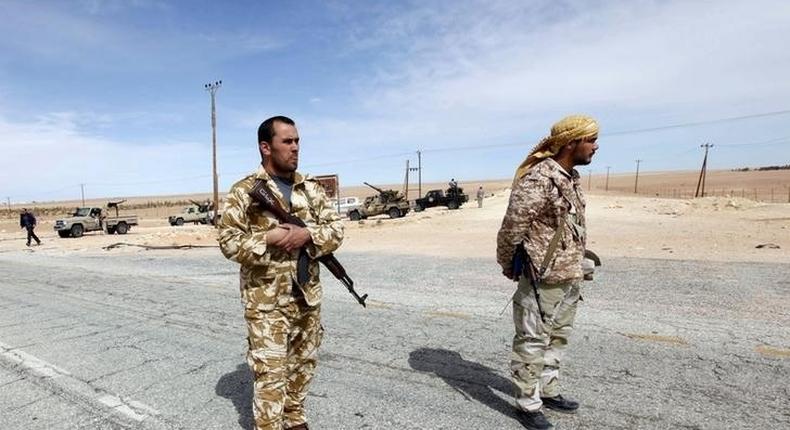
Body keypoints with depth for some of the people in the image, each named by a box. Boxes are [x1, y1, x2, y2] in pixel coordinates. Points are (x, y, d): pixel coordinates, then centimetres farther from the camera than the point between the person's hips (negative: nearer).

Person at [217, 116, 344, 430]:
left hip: (308, 296, 5)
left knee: (303, 364, 19)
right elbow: (228, 242, -8)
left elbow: (336, 228, 3)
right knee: (270, 373, 1)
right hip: (266, 300, -5)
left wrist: (308, 235, -15)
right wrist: (267, 239, -21)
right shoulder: (244, 191, -6)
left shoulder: (312, 188, 6)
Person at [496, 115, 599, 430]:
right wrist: (508, 266, -5)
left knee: (558, 338, 21)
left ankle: (548, 391, 38)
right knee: (532, 342, 4)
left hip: (569, 277, 10)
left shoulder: (571, 178, 9)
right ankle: (528, 405, 20)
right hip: (543, 278, -10)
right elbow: (511, 228, -18)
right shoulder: (538, 179, -21)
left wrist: (576, 267, 17)